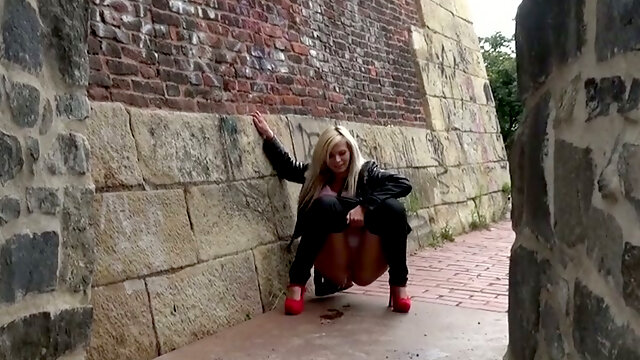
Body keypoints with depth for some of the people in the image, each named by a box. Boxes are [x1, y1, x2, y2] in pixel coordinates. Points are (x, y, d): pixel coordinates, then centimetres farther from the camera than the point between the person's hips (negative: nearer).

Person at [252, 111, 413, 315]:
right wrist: (268, 136, 14)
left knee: (392, 208, -23)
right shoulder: (316, 175, 7)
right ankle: (297, 284, -22)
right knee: (326, 204, -24)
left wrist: (364, 206, -25)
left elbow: (404, 184, -15)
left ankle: (398, 285, -14)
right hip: (335, 266, 1)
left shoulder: (366, 172, -1)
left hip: (366, 267, -1)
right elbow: (286, 167, 23)